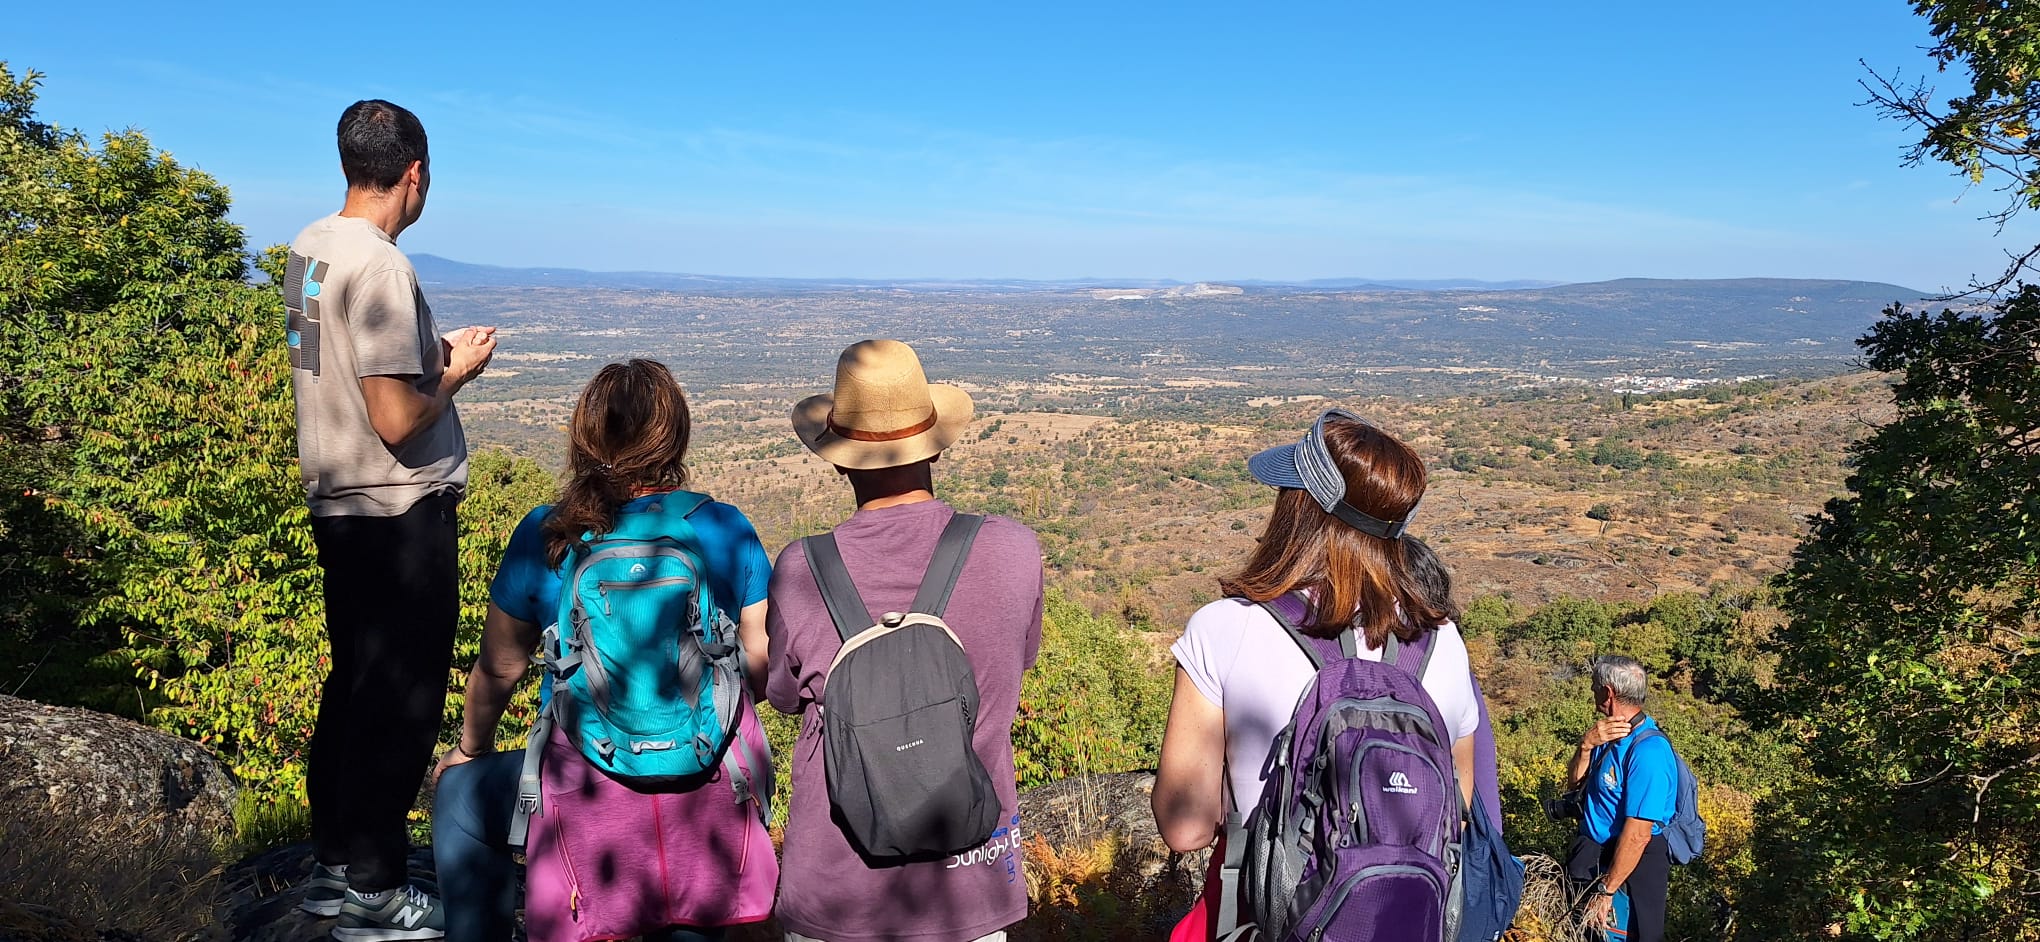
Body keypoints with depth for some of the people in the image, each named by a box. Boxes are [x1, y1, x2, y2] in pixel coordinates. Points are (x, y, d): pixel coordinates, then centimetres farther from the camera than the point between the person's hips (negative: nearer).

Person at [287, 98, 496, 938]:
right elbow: (397, 421, -22)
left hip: (339, 505, 9)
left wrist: (429, 351, 15)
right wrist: (457, 371, -7)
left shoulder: (310, 247, 7)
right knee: (403, 702, 2)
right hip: (400, 516, -9)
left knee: (354, 684, 19)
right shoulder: (380, 267, -21)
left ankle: (334, 866, 32)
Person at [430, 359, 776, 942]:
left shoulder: (542, 536, -5)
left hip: (595, 785, -2)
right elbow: (763, 665, 1)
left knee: (463, 796, 27)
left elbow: (498, 669, 7)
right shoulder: (726, 528, -4)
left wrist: (468, 749, 26)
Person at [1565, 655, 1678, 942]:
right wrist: (1586, 745, -16)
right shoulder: (1609, 731, 0)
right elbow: (1574, 781, 3)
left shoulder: (1647, 752, -27)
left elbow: (1637, 835, -28)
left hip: (1631, 865, -8)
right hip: (1592, 854, 8)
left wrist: (1606, 891, -24)